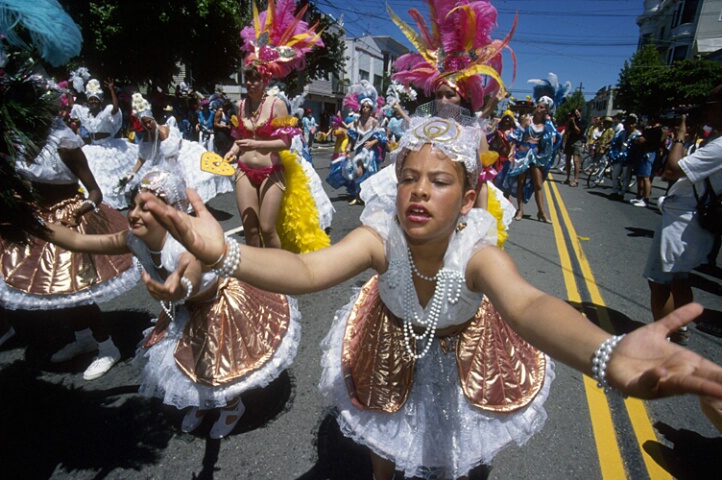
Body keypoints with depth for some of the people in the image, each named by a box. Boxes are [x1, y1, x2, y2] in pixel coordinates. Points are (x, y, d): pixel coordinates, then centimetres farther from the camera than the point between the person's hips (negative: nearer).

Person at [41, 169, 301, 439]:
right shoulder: (134, 241, -18)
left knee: (219, 369, 2)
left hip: (224, 308, -7)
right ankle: (201, 402, 48)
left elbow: (192, 283, -62)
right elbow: (77, 241, -11)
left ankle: (233, 406, 39)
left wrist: (180, 289, -84)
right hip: (189, 310, 7)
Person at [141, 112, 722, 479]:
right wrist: (224, 253, -66)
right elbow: (308, 269, -47)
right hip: (391, 348, 1)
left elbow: (526, 304, -55)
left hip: (460, 356, 0)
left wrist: (607, 356, -76)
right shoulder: (380, 237, -32)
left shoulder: (478, 253, -36)